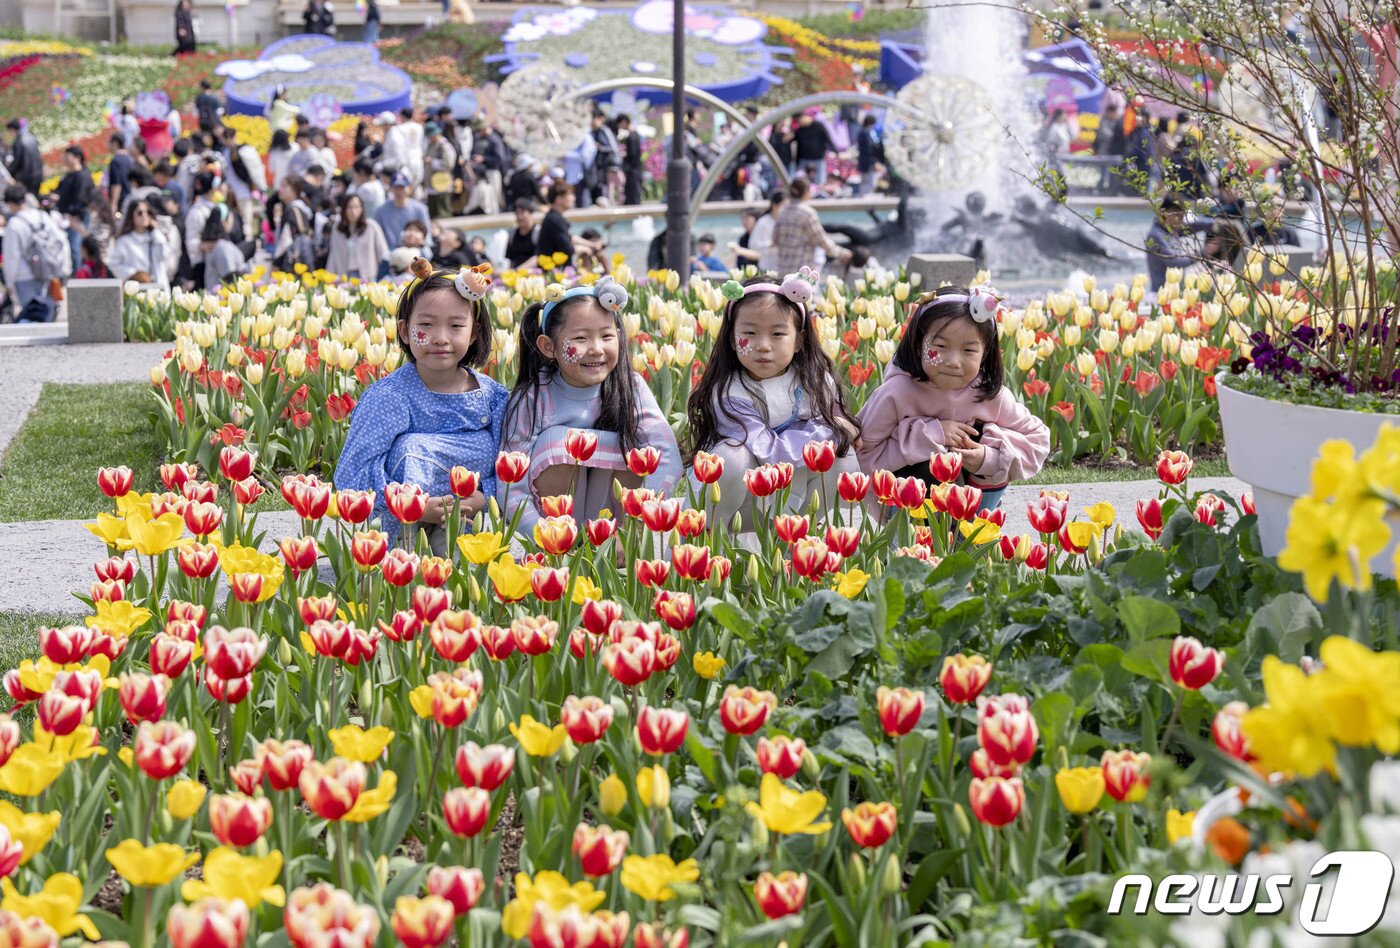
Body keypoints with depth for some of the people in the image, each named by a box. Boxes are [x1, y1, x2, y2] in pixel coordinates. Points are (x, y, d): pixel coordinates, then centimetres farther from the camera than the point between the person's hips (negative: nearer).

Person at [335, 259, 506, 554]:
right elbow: (352, 473, -24)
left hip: (466, 520, 5)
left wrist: (481, 499, -23)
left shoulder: (490, 394, -5)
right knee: (411, 448, -26)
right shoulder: (388, 396, -17)